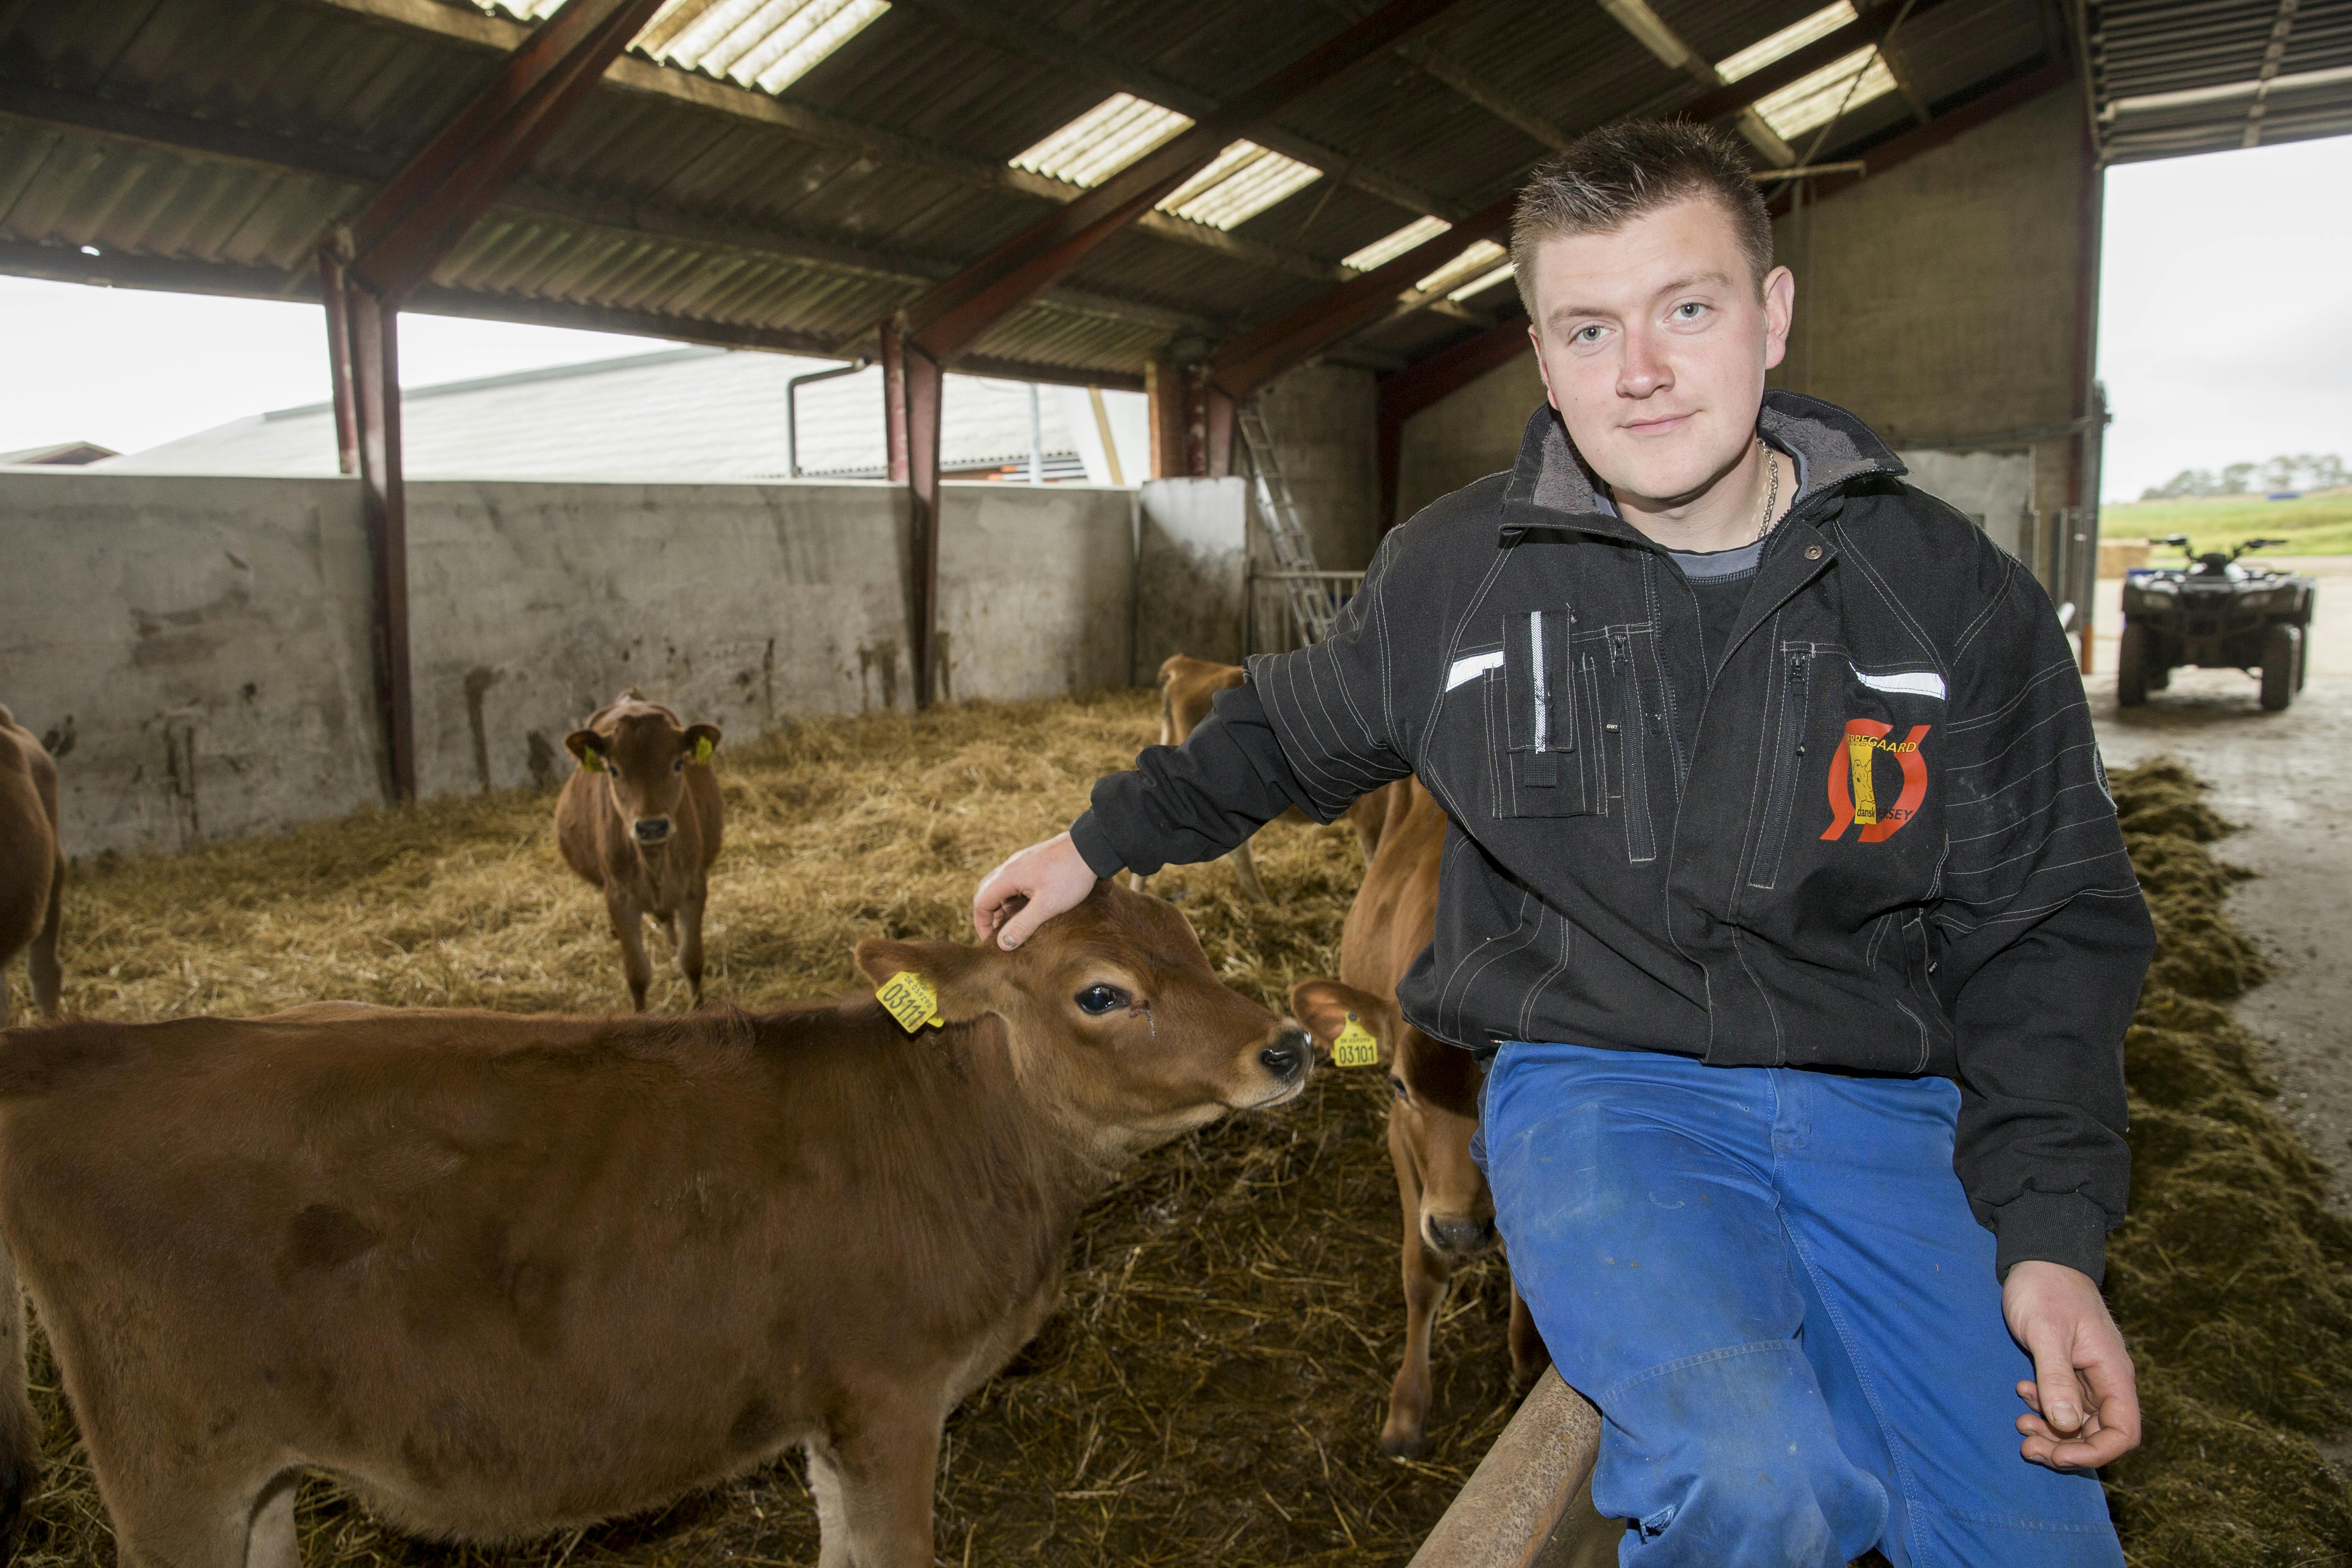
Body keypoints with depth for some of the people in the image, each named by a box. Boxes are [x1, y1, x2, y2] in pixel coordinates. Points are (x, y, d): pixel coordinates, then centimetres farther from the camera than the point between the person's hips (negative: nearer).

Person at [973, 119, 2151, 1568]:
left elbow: (2050, 922, 4)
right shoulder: (1454, 573, 0)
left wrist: (2052, 1232, -6)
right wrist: (1103, 842, 20)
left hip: (1885, 1108, 3)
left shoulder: (1956, 592, 0)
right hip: (1593, 1084, -2)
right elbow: (1295, 735, 19)